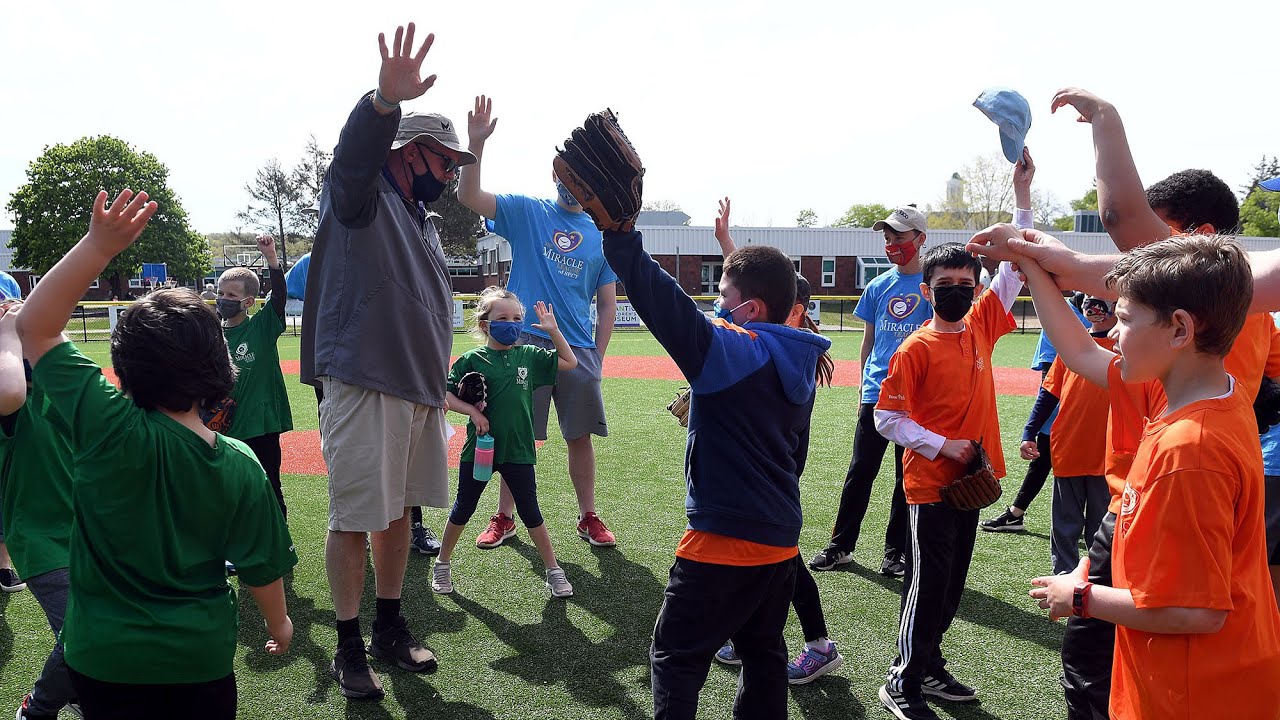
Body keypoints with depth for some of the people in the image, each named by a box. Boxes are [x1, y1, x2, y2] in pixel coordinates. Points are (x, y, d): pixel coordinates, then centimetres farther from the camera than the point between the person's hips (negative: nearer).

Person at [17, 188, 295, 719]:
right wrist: (278, 621, 12)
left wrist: (99, 245, -24)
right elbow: (260, 566, -6)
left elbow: (34, 325, -18)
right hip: (203, 656, 2)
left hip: (104, 656, -1)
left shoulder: (111, 431, -23)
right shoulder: (241, 466, -15)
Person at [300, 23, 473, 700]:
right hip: (364, 388, -8)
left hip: (419, 391, 8)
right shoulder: (362, 194, -5)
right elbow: (356, 153, -30)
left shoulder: (422, 219, 19)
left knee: (398, 512, 15)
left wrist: (440, 384, 26)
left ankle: (390, 628, 29)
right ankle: (349, 647, 14)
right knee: (355, 518, 0)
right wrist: (386, 100, -51)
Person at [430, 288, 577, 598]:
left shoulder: (528, 356, 2)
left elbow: (569, 362, 6)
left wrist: (553, 330, -2)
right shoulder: (471, 360, -6)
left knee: (531, 513, 8)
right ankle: (442, 564, 33)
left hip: (518, 451, 1)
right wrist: (472, 411, -18)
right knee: (462, 510, 15)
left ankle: (553, 570, 18)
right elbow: (446, 395, -5)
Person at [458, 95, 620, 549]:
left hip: (579, 351, 2)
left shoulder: (602, 236, 11)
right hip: (526, 342, -2)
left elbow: (607, 306, 10)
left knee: (581, 436, 7)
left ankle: (588, 518, 21)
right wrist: (476, 143, -22)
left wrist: (598, 358, 2)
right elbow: (469, 196, -9)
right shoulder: (525, 213, 6)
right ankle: (504, 518, 19)